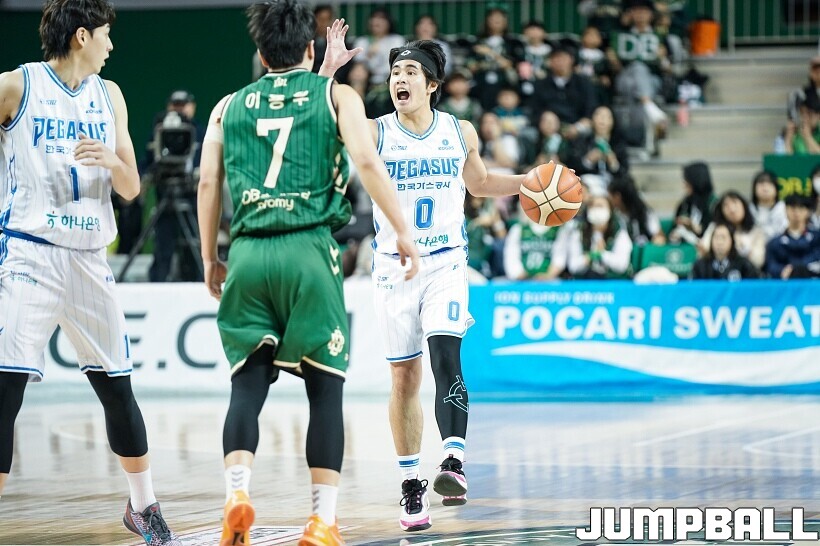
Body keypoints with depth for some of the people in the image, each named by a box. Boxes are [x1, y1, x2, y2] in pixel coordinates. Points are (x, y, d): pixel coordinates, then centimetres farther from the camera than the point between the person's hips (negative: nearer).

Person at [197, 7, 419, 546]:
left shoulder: (230, 106, 17)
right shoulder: (336, 95, 10)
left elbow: (208, 183, 12)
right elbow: (367, 163, -3)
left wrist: (210, 258, 21)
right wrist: (403, 233, 0)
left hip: (247, 253, 2)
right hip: (309, 249, -2)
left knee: (248, 386, 5)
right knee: (325, 386, 5)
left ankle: (237, 492, -17)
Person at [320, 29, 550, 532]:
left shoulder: (460, 132, 4)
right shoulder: (375, 133, -3)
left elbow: (478, 182, 23)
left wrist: (527, 182, 10)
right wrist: (330, 69, -29)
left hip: (446, 263, 0)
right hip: (394, 266, 0)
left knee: (445, 353, -22)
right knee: (404, 377, 5)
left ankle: (455, 462, -31)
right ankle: (411, 486, 14)